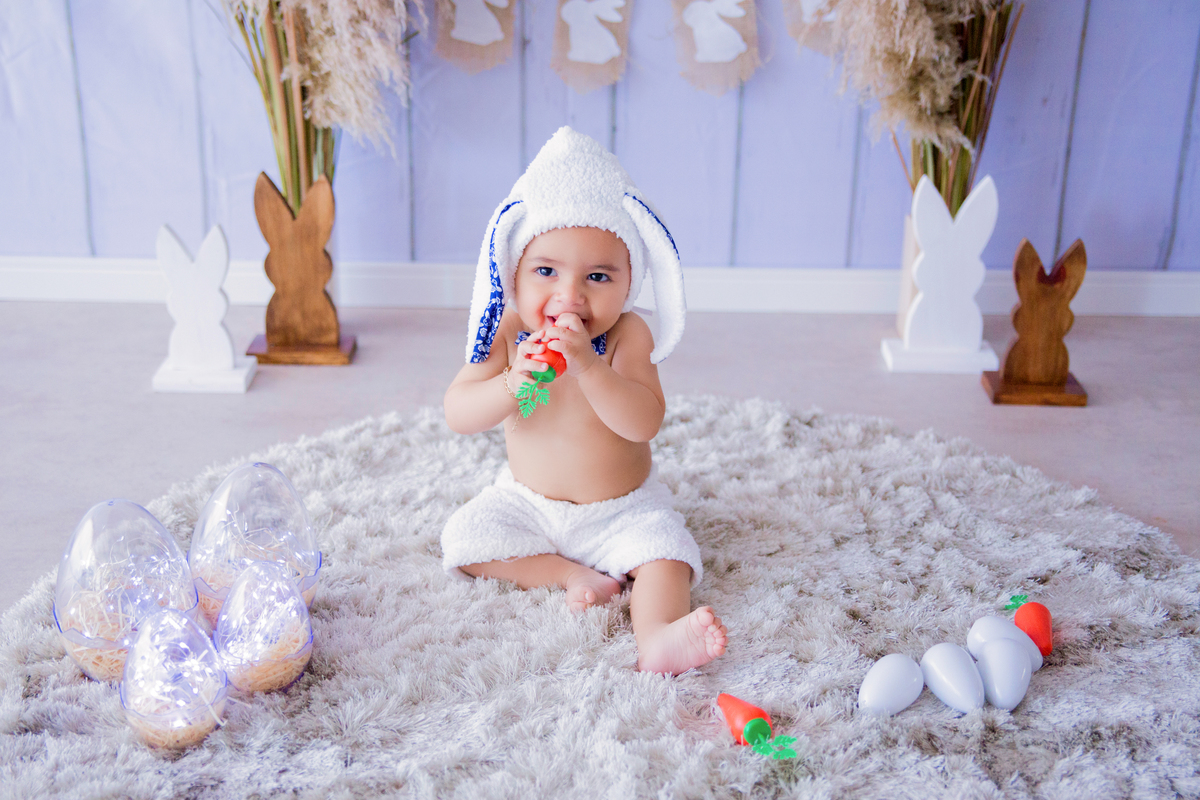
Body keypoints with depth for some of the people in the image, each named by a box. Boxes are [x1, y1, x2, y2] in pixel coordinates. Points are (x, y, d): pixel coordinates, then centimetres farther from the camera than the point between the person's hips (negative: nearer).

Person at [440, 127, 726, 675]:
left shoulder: (627, 336, -20)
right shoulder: (508, 333, -14)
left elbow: (643, 424, -32)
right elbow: (458, 415, -18)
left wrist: (588, 367, -46)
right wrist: (513, 384, -38)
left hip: (622, 509, -3)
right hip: (527, 501, 3)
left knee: (665, 550, -25)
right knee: (462, 539, -14)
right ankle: (571, 575, -14)